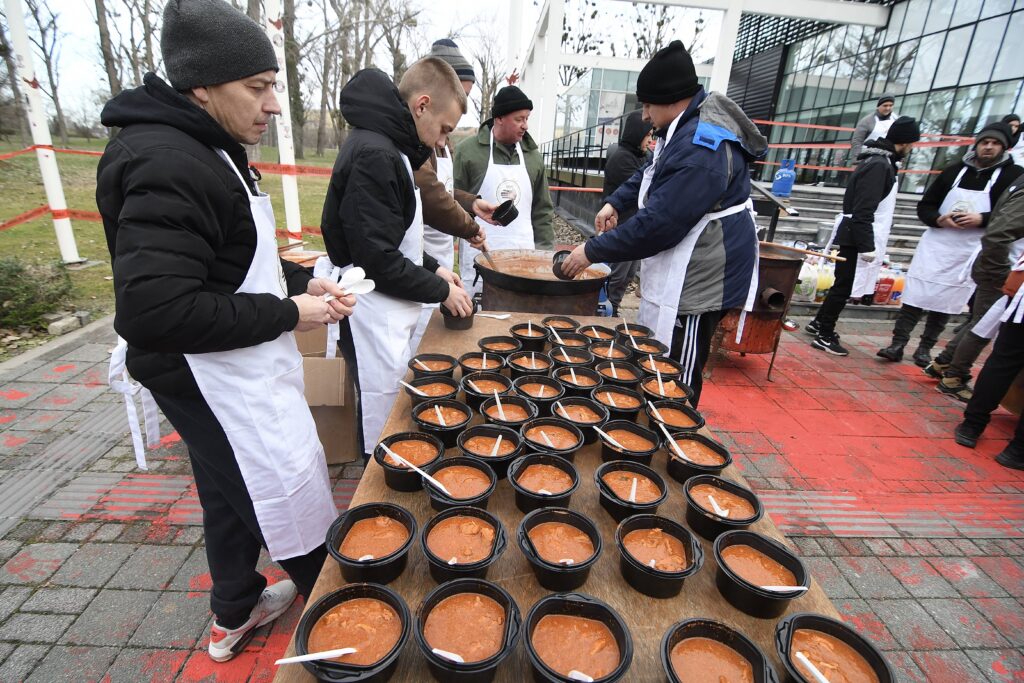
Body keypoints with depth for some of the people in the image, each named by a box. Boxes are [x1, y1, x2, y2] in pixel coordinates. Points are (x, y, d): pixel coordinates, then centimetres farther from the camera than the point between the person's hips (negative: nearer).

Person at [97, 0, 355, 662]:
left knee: (232, 491, 23)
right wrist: (287, 313, -22)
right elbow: (153, 310, -29)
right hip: (211, 378, -10)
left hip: (234, 371, 10)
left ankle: (236, 613, 46)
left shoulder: (205, 150, 10)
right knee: (290, 490, 6)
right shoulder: (168, 165, -23)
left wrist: (300, 281, 5)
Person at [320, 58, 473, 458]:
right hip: (374, 319, -10)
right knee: (385, 425, 4)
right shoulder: (373, 155, -20)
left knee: (394, 416, 21)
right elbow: (379, 260, -22)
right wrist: (440, 290, -11)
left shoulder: (386, 146, 11)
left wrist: (432, 268, 8)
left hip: (390, 314, 10)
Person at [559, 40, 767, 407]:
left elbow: (657, 224, -27)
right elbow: (653, 172, 27)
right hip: (679, 275, 11)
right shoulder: (687, 129, 10)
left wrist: (592, 251, -18)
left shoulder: (702, 149, -24)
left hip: (698, 281, -11)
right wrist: (616, 202, 11)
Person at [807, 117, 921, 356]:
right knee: (843, 286, -4)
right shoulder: (879, 165, -16)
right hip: (856, 237, -10)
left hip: (854, 235, 10)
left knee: (843, 285, 16)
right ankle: (825, 336, 2)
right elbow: (863, 211, -23)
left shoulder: (880, 161, 15)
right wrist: (867, 245, -24)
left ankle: (820, 322, 27)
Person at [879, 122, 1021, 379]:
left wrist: (981, 219, -17)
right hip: (935, 246, 1)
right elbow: (924, 206, 9)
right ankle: (897, 344, 2)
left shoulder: (1012, 176, 2)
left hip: (970, 253, -1)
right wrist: (940, 219, -10)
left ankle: (925, 349, 14)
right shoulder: (954, 170, 8)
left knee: (944, 304, 4)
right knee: (915, 297, -3)